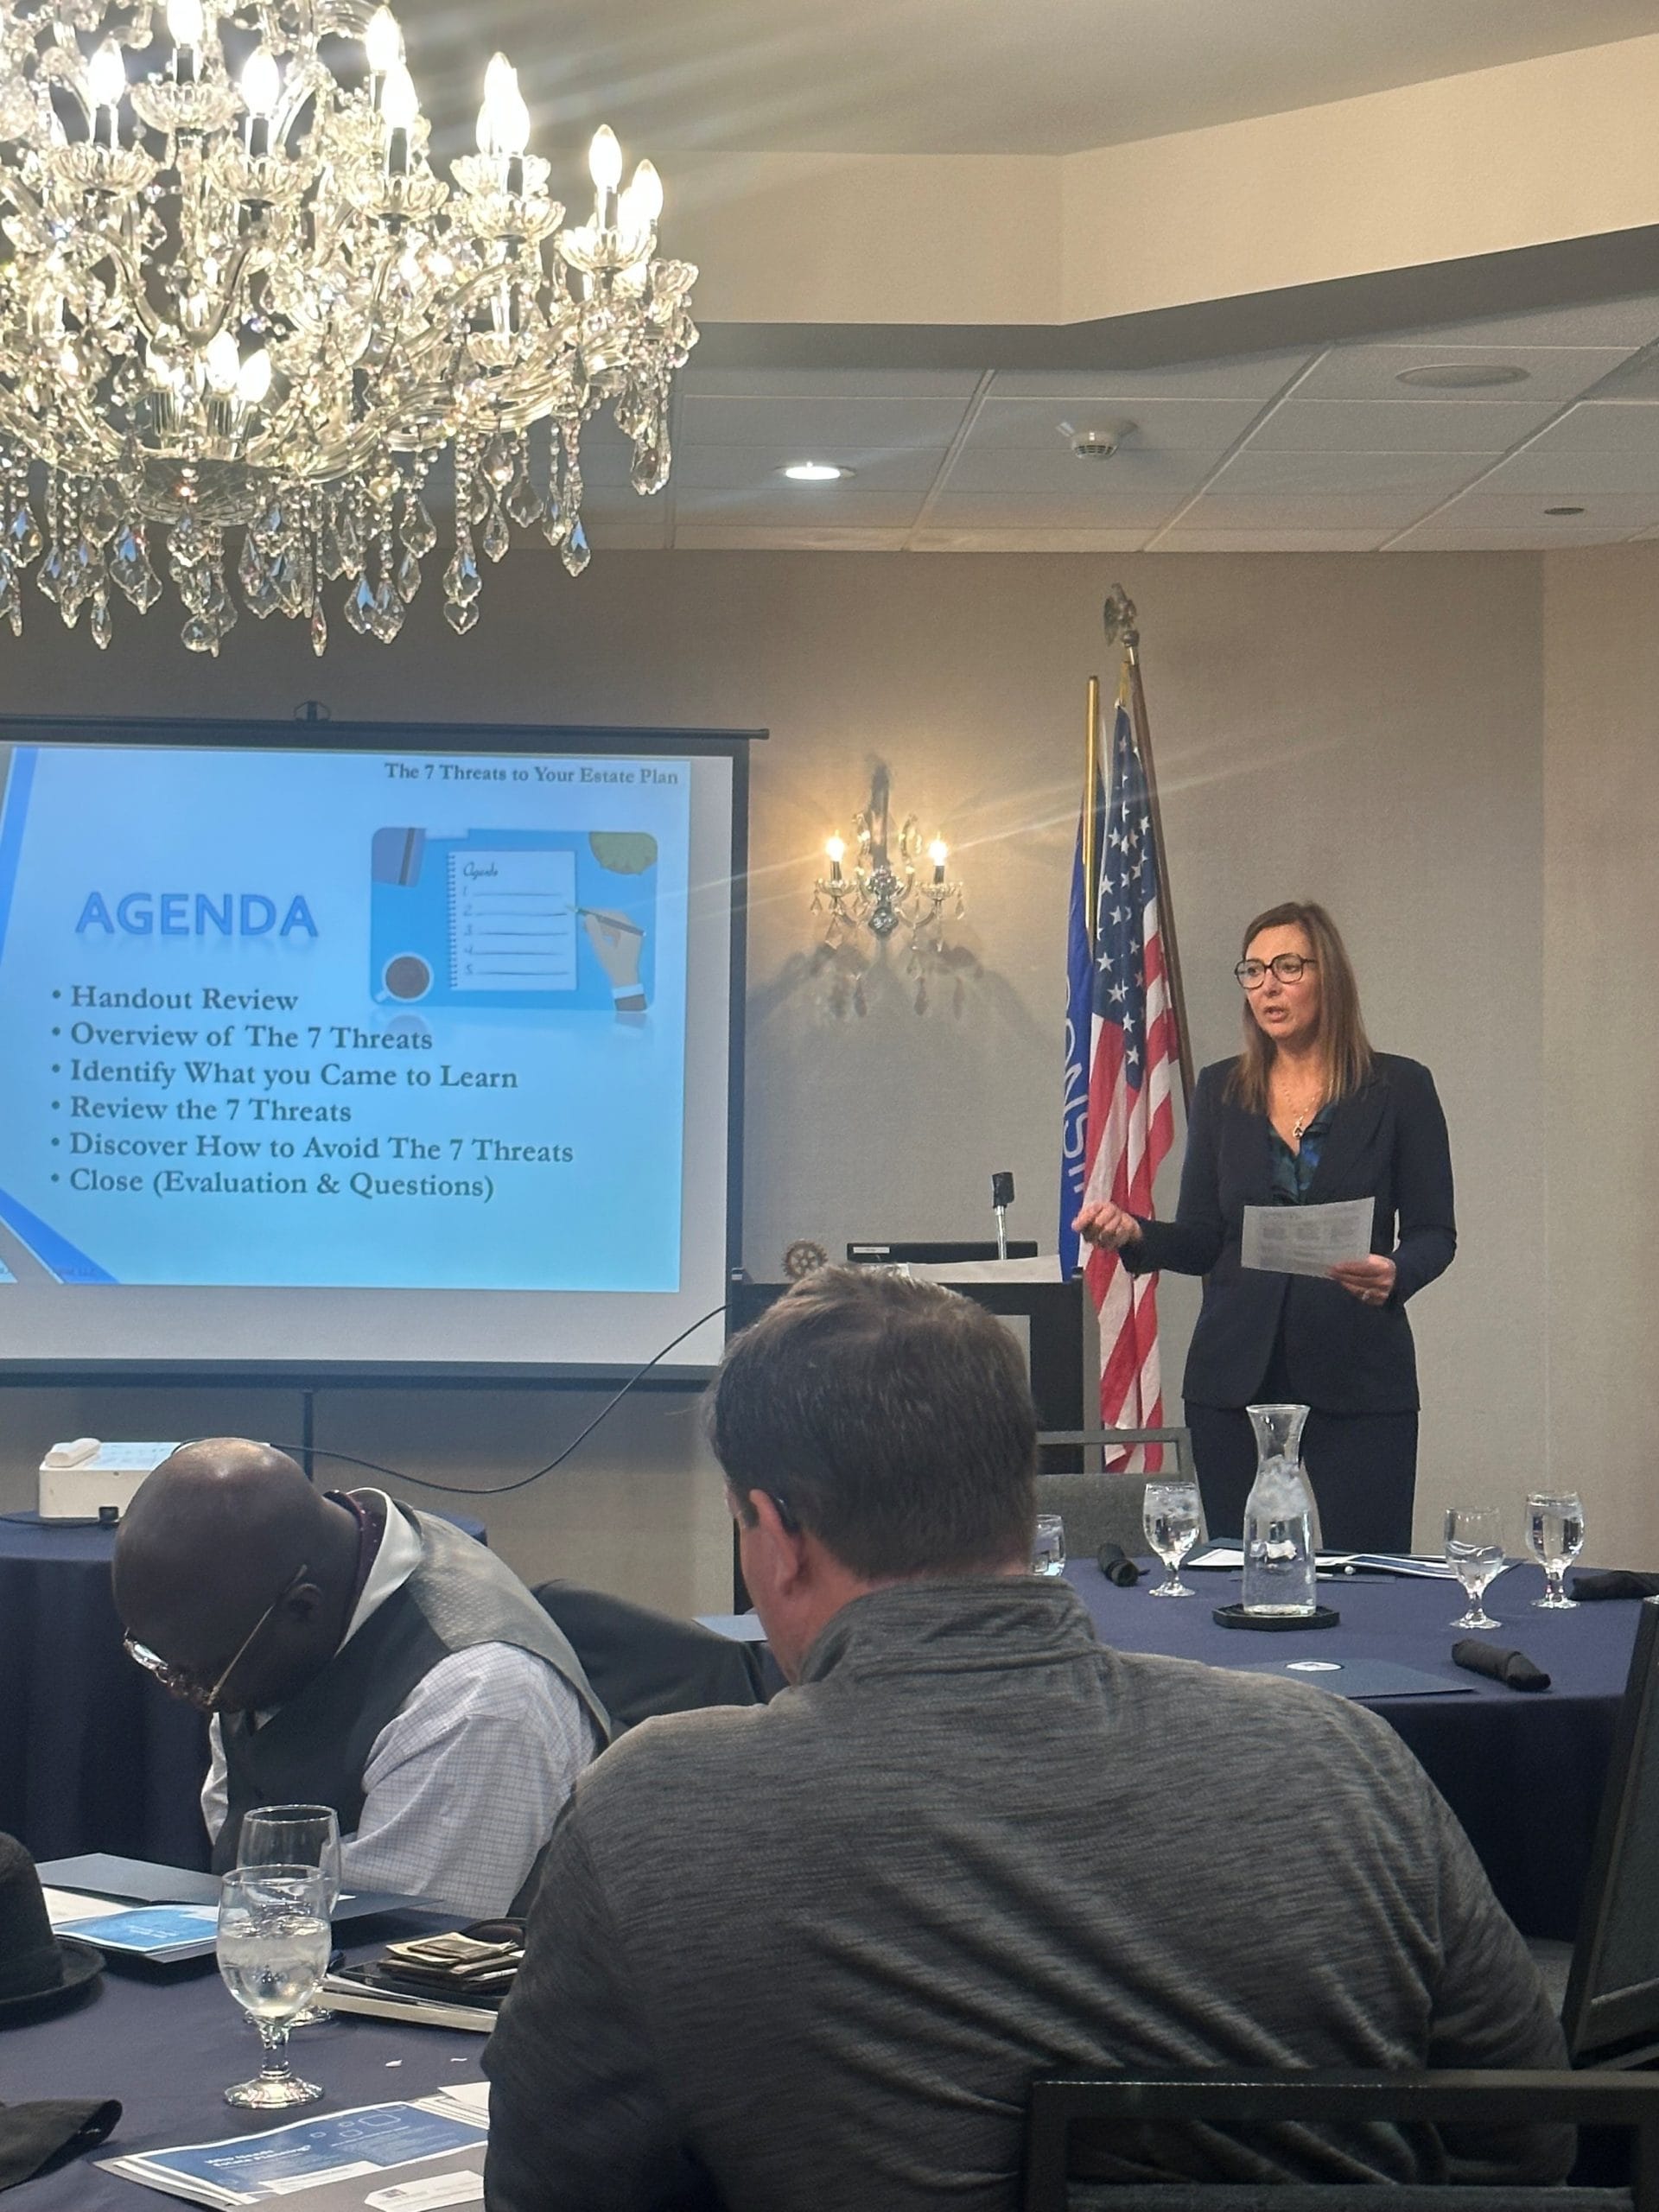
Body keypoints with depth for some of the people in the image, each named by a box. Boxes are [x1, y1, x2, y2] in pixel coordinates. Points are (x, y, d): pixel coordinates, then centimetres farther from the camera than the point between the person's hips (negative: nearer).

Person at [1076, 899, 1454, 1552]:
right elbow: (1201, 1240, 9)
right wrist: (1134, 1232, -10)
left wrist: (1394, 1274, -18)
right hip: (1236, 1376, 2)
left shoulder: (1398, 1089, 2)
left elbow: (1433, 1232, 3)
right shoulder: (1219, 1091, 10)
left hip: (1359, 1378, -2)